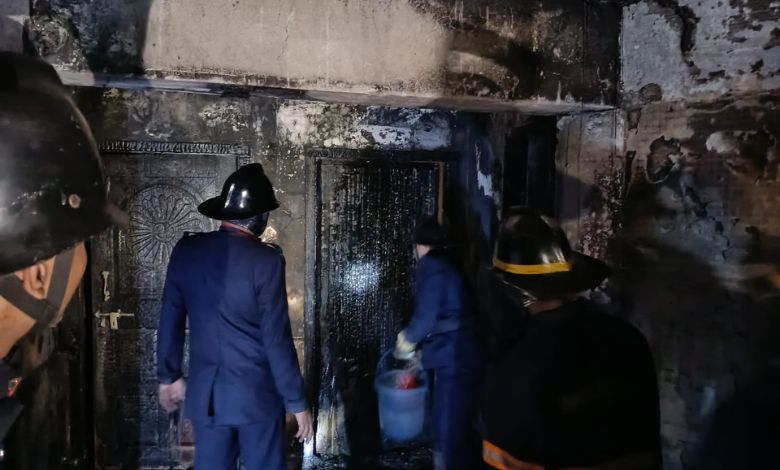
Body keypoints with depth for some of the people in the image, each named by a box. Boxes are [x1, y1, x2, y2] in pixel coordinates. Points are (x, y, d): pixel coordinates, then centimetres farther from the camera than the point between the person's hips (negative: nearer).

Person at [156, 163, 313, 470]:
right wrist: (297, 402, -6)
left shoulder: (187, 250, -3)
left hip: (205, 393, 4)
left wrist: (168, 375, 18)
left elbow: (170, 319, 5)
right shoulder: (266, 260, -17)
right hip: (257, 395, -4)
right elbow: (276, 339, -16)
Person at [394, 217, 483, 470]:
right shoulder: (453, 263, 16)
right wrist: (421, 345, 28)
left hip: (454, 358, -9)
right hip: (468, 355, 9)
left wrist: (406, 340, 5)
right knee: (464, 428, 20)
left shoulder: (431, 264, -9)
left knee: (448, 433, -2)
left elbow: (427, 316, -14)